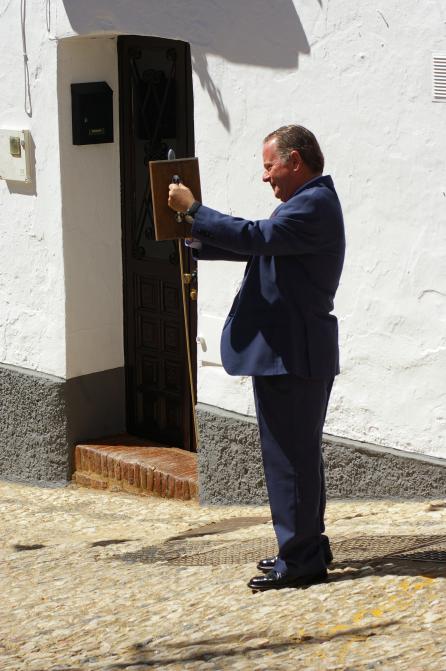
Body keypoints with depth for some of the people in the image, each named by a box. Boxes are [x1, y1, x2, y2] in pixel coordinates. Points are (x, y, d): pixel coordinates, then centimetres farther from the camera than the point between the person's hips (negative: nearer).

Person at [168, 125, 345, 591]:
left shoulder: (313, 205, -17)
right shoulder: (311, 202, 17)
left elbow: (254, 237, -26)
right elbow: (259, 245, 21)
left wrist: (192, 210, -17)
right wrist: (197, 240, 10)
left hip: (291, 356, -11)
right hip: (294, 353, 11)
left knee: (290, 457, -5)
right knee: (298, 455, 17)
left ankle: (300, 560, 1)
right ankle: (307, 546, 27)